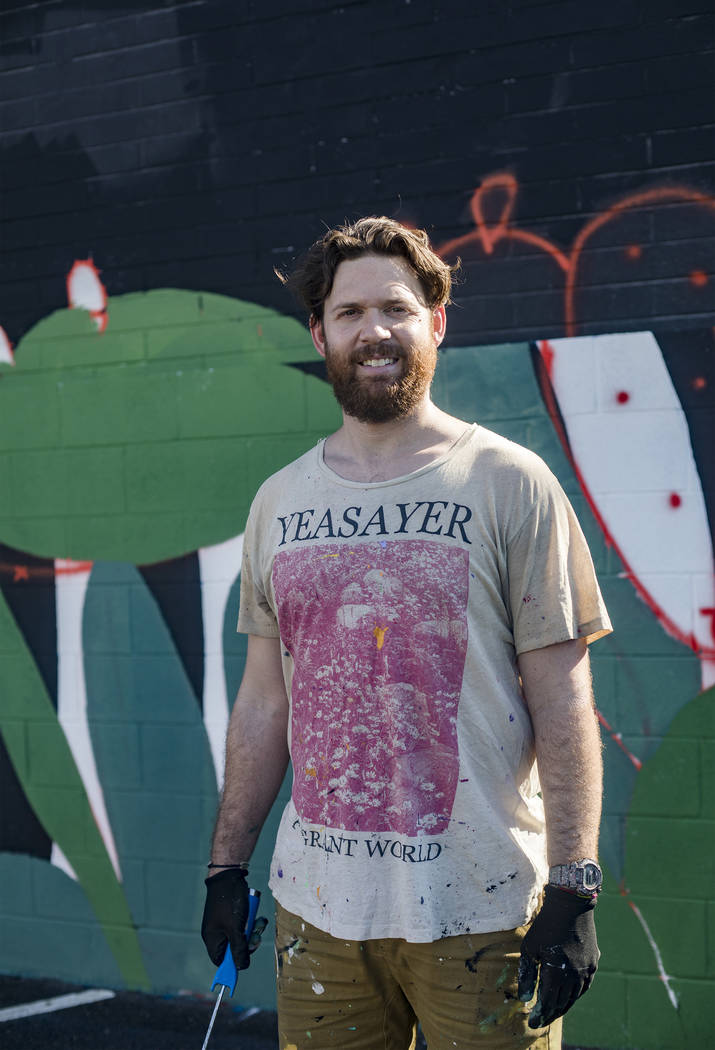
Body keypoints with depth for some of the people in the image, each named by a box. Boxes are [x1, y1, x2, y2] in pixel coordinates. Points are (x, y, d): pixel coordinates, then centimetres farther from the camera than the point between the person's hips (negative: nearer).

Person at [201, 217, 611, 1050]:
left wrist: (571, 891, -11)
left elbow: (563, 704, -6)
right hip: (317, 906, 4)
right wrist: (227, 866, 10)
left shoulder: (510, 483, -4)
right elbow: (264, 701, 12)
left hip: (483, 908, -3)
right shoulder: (278, 502, 8)